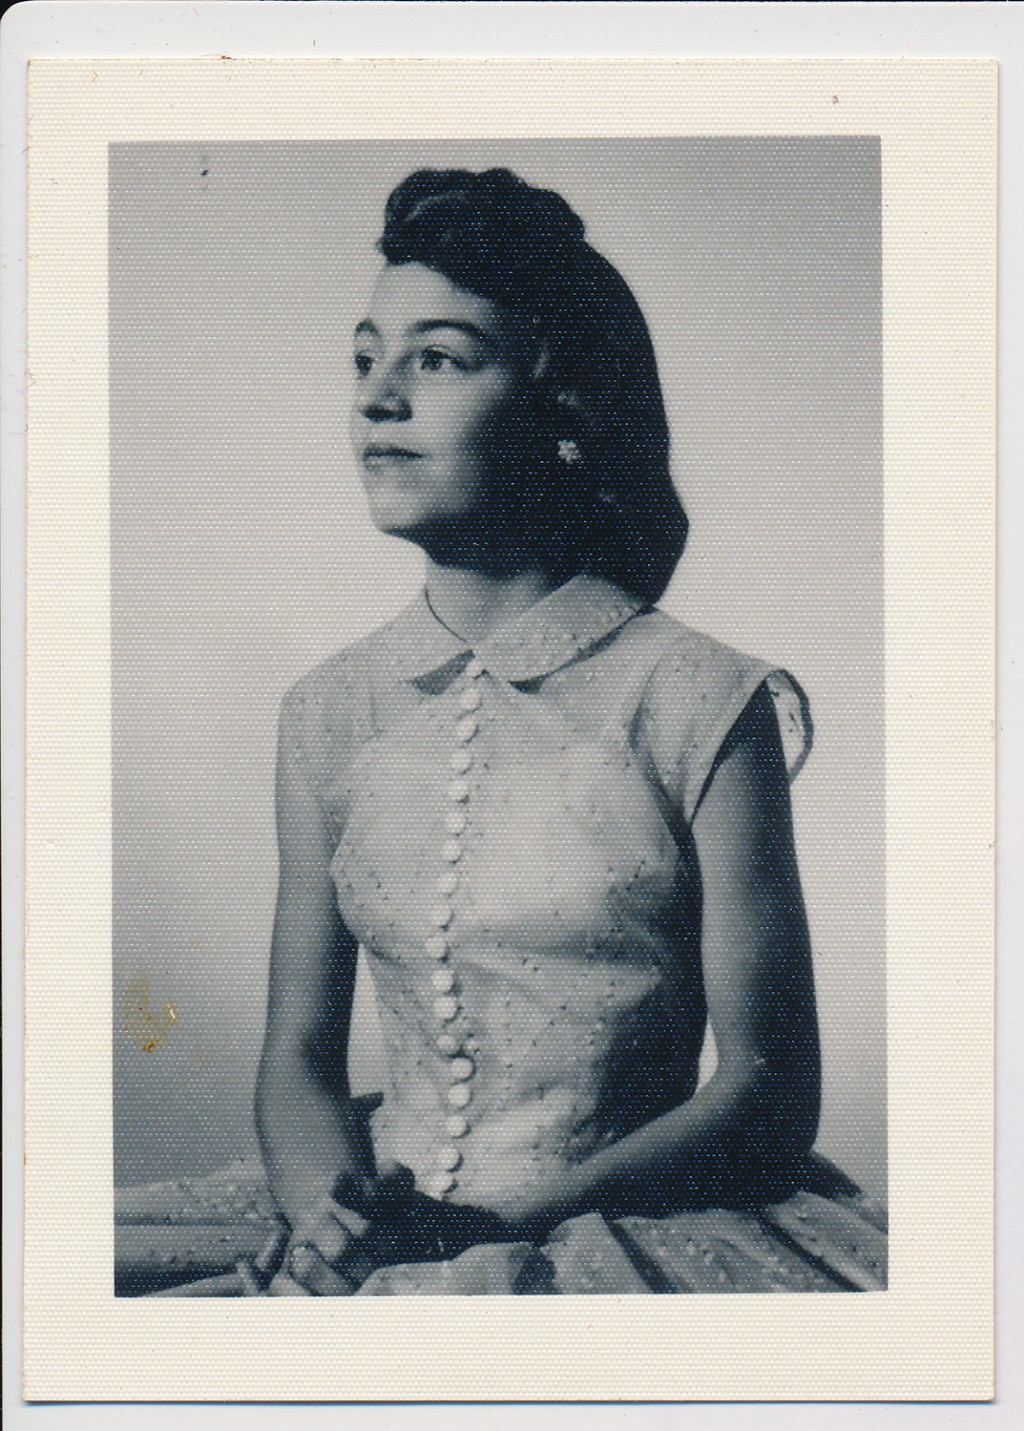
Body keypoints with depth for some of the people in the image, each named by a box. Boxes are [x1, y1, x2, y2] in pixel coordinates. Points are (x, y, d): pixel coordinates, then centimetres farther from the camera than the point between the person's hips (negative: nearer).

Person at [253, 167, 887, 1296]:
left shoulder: (704, 707, -7)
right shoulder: (329, 715, 5)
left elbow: (768, 1089, -5)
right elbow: (297, 1057, 9)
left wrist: (518, 1223, -16)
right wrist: (325, 1204, -12)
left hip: (643, 1237, -3)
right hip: (390, 1251, 3)